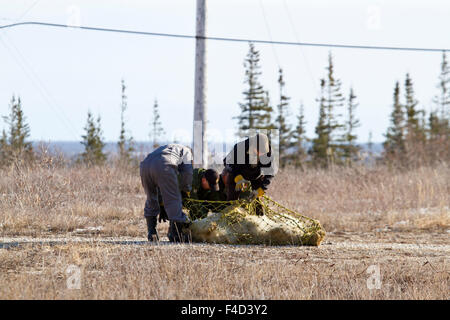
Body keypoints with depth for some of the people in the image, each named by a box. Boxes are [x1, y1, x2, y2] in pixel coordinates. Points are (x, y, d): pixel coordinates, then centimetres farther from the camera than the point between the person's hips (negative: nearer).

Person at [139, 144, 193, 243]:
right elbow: (187, 172, 12)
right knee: (173, 200, 1)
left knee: (151, 201, 22)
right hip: (163, 166, -6)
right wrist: (185, 190, 29)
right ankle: (175, 234, -1)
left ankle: (151, 234, 24)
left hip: (145, 165, 6)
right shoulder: (186, 151, 31)